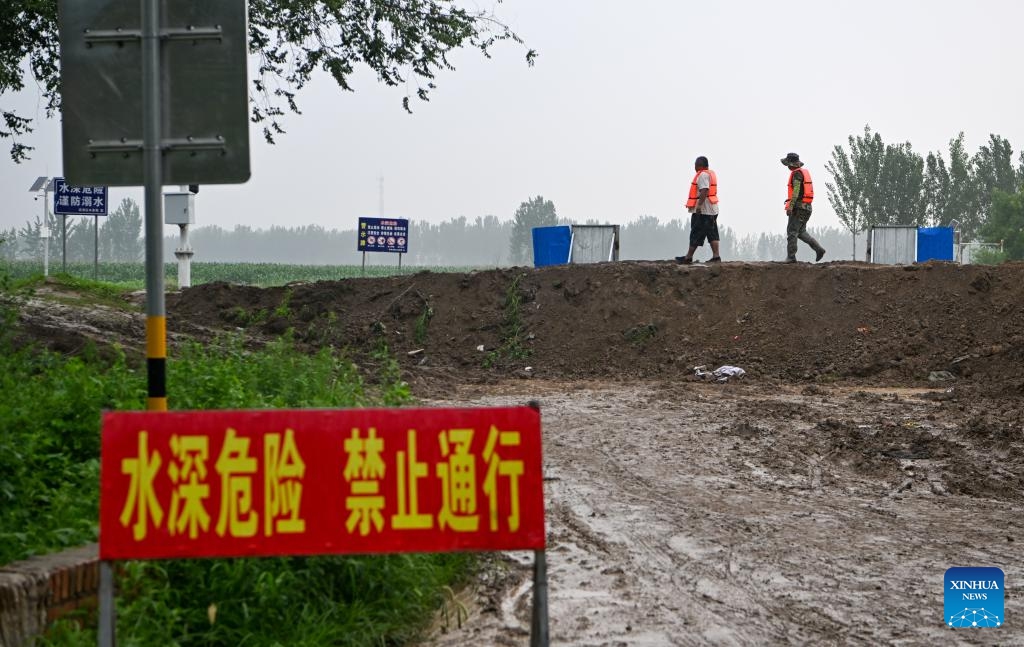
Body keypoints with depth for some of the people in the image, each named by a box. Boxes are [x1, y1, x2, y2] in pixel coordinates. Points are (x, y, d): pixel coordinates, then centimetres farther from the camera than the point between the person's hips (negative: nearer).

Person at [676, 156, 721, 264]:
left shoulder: (703, 175, -14)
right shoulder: (711, 173, 18)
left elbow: (704, 191, -25)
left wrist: (699, 205, -28)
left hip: (702, 210, -10)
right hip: (712, 210, 10)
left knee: (696, 235, -5)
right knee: (712, 234, 7)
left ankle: (688, 257, -1)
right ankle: (716, 256, 3)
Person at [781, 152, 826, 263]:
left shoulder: (797, 173, -11)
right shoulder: (805, 172, 19)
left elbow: (796, 191, -21)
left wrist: (790, 206, -24)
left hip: (798, 207, -10)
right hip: (807, 207, 10)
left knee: (792, 231, -5)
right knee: (801, 232, 14)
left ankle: (791, 257, -6)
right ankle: (818, 249, 5)